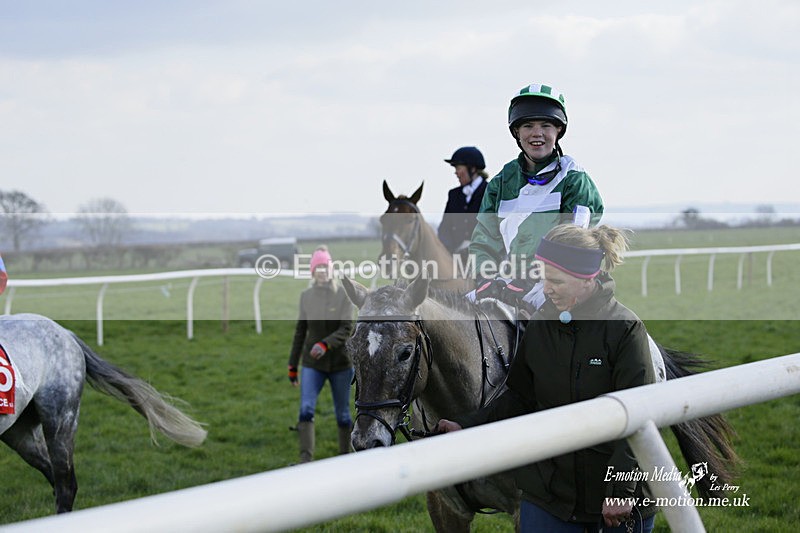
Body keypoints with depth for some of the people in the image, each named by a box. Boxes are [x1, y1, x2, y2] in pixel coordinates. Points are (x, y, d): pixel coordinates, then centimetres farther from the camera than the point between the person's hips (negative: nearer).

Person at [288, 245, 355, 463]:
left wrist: (325, 344, -34)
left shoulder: (343, 295, -8)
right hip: (312, 364, 1)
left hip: (340, 363, -1)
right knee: (306, 409, -17)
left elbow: (346, 329, -16)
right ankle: (306, 460, -22)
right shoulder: (306, 296, 1)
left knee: (342, 414, 8)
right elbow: (300, 331, 8)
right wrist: (292, 365, 10)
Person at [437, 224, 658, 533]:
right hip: (548, 489, 4)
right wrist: (466, 426, -1)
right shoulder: (540, 326, 2)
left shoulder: (625, 329, -13)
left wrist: (621, 491, -20)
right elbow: (519, 398, 10)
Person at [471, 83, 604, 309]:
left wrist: (522, 285, -21)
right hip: (508, 282, 4)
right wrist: (486, 281, -12)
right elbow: (483, 241, 11)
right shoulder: (501, 182, 16)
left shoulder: (575, 181, 1)